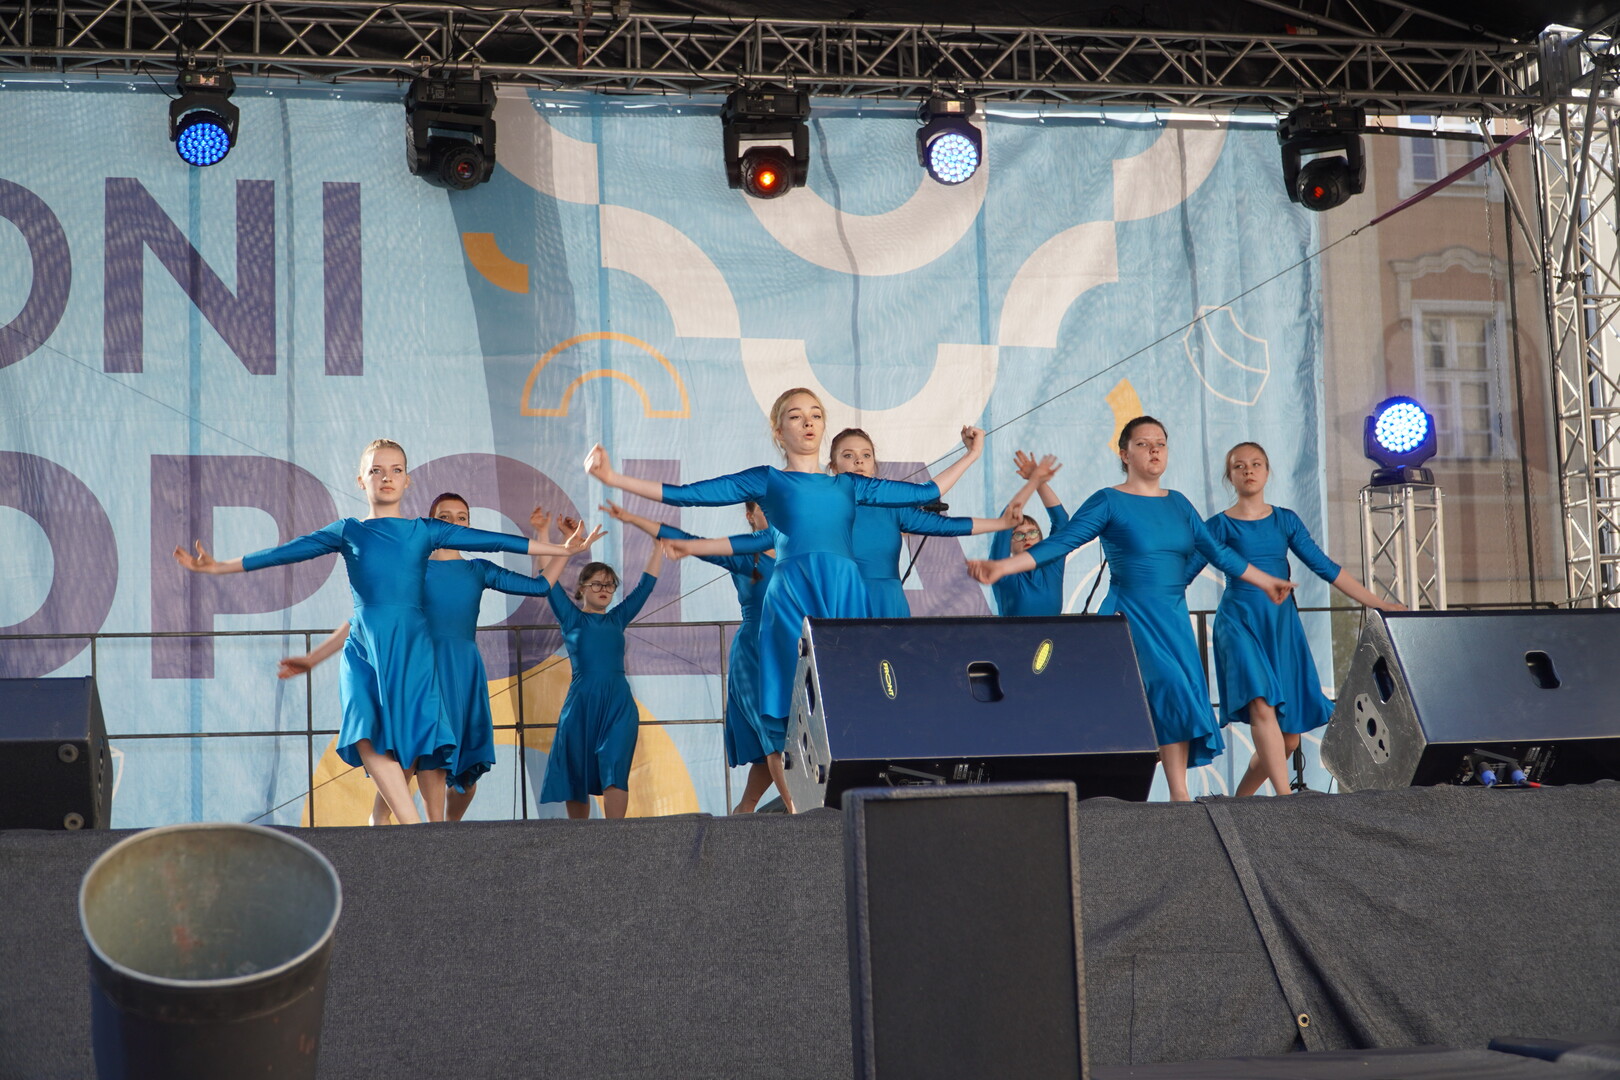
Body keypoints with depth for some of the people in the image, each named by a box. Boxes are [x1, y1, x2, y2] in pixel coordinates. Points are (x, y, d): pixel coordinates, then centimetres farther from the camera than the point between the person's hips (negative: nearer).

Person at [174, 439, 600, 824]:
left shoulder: (425, 531, 11)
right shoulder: (347, 532, 11)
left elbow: (490, 540, 8)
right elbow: (286, 552, 9)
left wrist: (562, 549, 6)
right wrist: (218, 567, 5)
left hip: (413, 648, 0)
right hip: (364, 649, 0)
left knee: (425, 738, -9)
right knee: (370, 735, -21)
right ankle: (413, 827, -24)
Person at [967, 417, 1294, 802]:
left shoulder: (1178, 504, 14)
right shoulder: (1109, 502, -3)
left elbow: (1217, 552, 21)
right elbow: (1060, 543, -10)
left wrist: (1265, 581, 26)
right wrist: (1002, 567, -21)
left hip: (1174, 620, 6)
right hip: (1131, 617, -6)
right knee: (1172, 692, -19)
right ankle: (1179, 795, -13)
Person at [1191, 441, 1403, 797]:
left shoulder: (1285, 520, 13)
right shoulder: (1221, 525, 2)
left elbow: (1326, 568, 11)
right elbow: (1181, 576, 1)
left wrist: (1378, 603, 7)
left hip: (1282, 625, 4)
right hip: (1240, 622, -4)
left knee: (1289, 737, 0)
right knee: (1262, 706, -27)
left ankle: (1240, 798, 17)